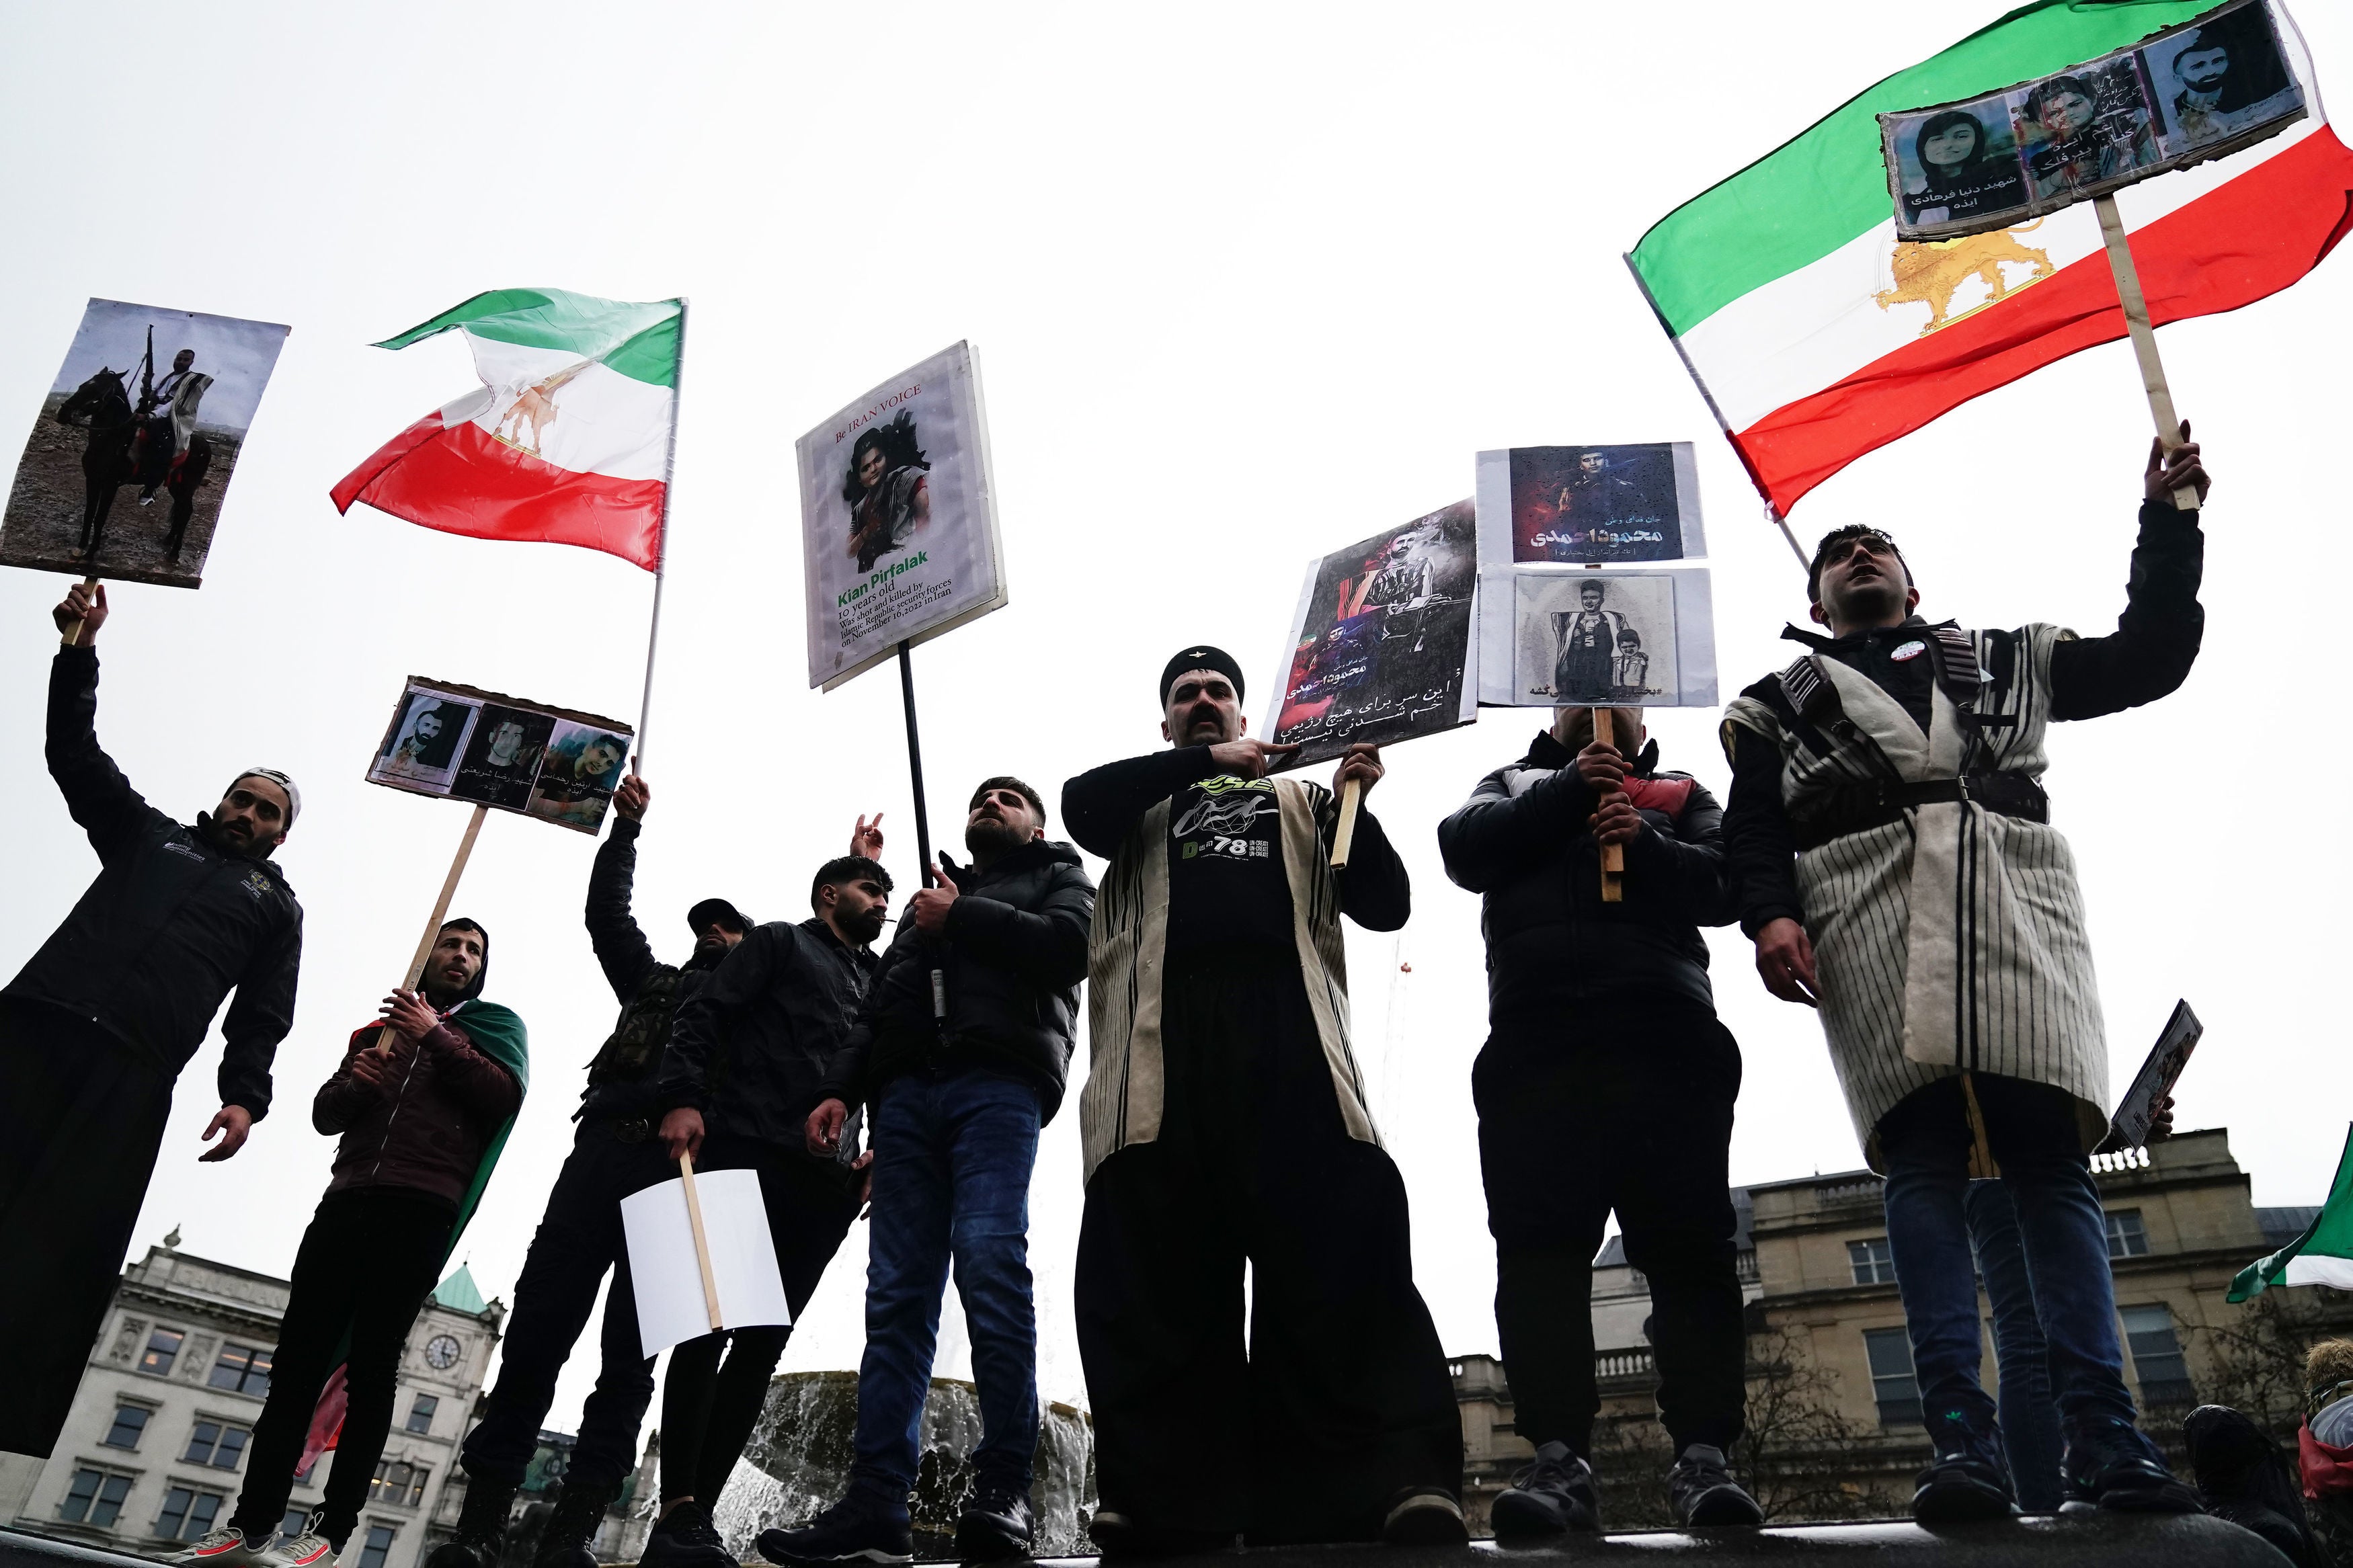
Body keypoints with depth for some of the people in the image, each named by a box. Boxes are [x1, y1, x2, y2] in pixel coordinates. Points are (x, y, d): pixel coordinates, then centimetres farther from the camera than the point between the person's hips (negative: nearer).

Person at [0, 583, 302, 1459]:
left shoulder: (277, 907, 20)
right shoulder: (149, 835, 26)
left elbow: (260, 1018, 11)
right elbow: (74, 753, 21)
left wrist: (244, 1095, -6)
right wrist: (79, 651, 11)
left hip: (133, 1070, -2)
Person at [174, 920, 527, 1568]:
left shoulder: (493, 1026, 14)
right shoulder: (380, 1029, 25)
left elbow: (507, 1097, -4)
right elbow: (325, 1114, 20)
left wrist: (436, 1039, -9)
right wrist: (352, 1082, -3)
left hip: (421, 1210, -4)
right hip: (347, 1200, 4)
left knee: (372, 1365, -7)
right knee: (299, 1356, -1)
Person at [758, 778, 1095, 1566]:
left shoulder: (1059, 878, 22)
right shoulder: (929, 899, 35)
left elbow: (1071, 946, -1)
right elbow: (876, 1004, 26)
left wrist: (960, 920, 4)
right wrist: (840, 1087, 10)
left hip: (999, 1079, -4)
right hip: (906, 1088, 5)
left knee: (989, 1261, -21)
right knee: (896, 1292, -6)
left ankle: (1003, 1489, -18)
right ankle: (874, 1505, -10)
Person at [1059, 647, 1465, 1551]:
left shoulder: (1299, 799, 32)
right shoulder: (1135, 804, 32)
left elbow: (1384, 905, 21)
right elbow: (1079, 804, 7)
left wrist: (1355, 804, 4)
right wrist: (1204, 762, 3)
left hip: (1284, 1013, 0)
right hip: (1162, 1024, 1)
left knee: (1337, 1249, -16)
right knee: (1156, 1261, -9)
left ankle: (1396, 1482, -21)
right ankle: (1168, 1503, -7)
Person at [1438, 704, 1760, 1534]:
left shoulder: (1682, 794, 26)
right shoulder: (1512, 783, 28)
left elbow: (1723, 883, 8)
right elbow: (1465, 851, 7)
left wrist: (1643, 841, -10)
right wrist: (1570, 787, 1)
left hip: (1666, 1034, 0)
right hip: (1535, 1036, 0)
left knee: (1690, 1244, -7)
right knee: (1540, 1246, -10)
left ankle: (1703, 1459, -6)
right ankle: (1559, 1462, -12)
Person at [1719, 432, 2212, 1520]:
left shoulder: (2006, 659, 32)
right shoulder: (1779, 702, 25)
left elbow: (2146, 662, 26)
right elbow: (1751, 829, 11)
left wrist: (2168, 523, 19)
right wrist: (1769, 915, -9)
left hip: (2018, 910, 2)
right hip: (1870, 915, -1)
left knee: (2053, 1162, -8)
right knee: (1922, 1162, -13)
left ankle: (2105, 1439, -10)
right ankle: (1960, 1438, -17)